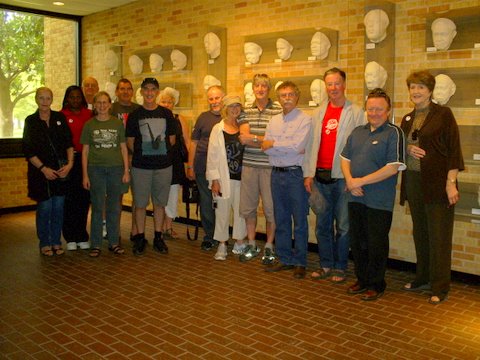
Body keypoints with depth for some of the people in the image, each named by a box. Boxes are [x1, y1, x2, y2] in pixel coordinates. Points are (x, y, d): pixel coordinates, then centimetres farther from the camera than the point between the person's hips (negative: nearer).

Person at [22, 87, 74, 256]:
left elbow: (69, 143, 4)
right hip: (41, 171, -2)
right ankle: (44, 244, 14)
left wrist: (69, 163, -9)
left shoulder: (60, 118, 6)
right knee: (44, 208, 0)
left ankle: (56, 242, 17)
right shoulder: (30, 121, 1)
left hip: (61, 170, 2)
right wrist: (43, 169, -12)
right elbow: (28, 151, -3)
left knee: (58, 207, 5)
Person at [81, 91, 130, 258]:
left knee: (114, 207, 7)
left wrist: (126, 171, 1)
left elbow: (123, 148, 6)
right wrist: (85, 175, -1)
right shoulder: (89, 125, 3)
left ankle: (113, 242, 17)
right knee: (98, 207, 3)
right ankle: (96, 244, 11)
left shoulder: (118, 123, 5)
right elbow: (85, 150, 4)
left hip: (115, 168, 1)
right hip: (96, 169, -1)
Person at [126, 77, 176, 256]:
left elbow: (172, 139, 10)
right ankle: (140, 238, 16)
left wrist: (161, 152, 1)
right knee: (140, 203, 3)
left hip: (163, 165, 2)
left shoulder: (166, 114, 7)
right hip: (140, 166, -1)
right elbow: (130, 142, 4)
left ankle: (158, 238, 19)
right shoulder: (134, 115, 3)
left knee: (160, 203, 9)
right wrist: (142, 153, -2)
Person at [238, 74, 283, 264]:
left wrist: (253, 138, -11)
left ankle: (269, 247, 19)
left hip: (269, 166, -3)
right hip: (249, 164, 4)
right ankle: (251, 245, 26)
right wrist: (265, 141, -12)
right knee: (248, 207, 10)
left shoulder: (278, 111, -2)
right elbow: (244, 138, -2)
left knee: (270, 208, 3)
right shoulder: (246, 111, 9)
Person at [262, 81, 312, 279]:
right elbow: (266, 148, 0)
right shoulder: (274, 120, 11)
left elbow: (297, 146, -17)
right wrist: (288, 148, -12)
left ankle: (300, 262, 13)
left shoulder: (305, 119, -5)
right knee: (281, 220, 12)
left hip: (295, 174, -5)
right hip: (277, 173, 5)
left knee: (300, 221, 2)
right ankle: (285, 259, 23)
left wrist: (274, 143, -6)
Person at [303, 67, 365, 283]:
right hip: (321, 177, 4)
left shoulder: (356, 113, -2)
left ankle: (340, 267, 17)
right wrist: (308, 173, 6)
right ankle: (326, 265, 22)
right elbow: (311, 144, 11)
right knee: (322, 225, 10)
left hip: (343, 177, -4)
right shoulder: (318, 113, 11)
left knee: (343, 226, 4)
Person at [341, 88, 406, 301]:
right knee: (357, 242, 14)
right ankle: (362, 280, 30)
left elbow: (393, 167, -16)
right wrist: (350, 181, -7)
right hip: (355, 197, 6)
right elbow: (345, 159, 13)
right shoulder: (357, 132, 13)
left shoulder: (394, 133, -7)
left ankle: (376, 285, 20)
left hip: (379, 201, -6)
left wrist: (361, 181, -15)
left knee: (376, 245, 4)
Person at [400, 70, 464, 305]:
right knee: (420, 233, 14)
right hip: (413, 182, 6)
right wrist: (408, 148, -4)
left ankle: (440, 287, 8)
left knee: (439, 236, -1)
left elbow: (453, 149, -9)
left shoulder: (443, 114, -5)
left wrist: (451, 183, -15)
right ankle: (423, 278, 27)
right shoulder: (407, 119, 13)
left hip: (437, 184, -6)